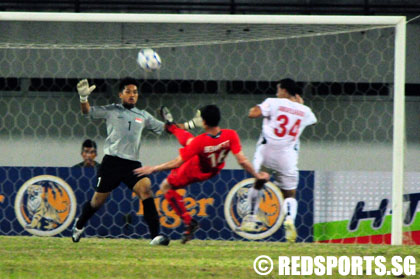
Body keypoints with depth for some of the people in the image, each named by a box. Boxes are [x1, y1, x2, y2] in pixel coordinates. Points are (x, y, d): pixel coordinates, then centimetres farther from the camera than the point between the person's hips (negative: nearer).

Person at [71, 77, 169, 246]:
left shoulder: (143, 116, 17)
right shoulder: (112, 111, 8)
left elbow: (164, 128, 23)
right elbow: (87, 112, 6)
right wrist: (83, 97, -13)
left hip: (132, 164, 2)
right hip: (112, 162, -2)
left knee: (146, 190, -22)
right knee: (98, 200, 7)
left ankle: (155, 235, -25)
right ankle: (79, 225, 36)